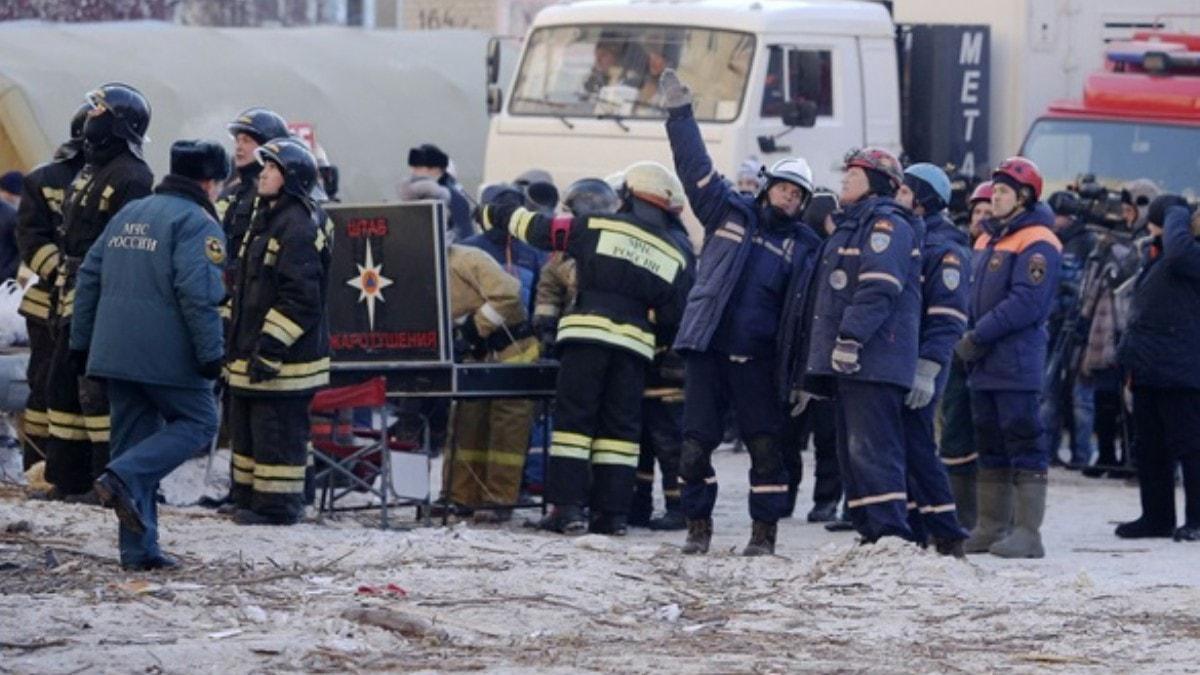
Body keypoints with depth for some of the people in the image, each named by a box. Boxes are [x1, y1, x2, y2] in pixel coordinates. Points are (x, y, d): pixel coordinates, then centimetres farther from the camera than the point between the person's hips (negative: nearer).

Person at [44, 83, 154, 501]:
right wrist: (61, 299, 22)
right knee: (63, 385, 12)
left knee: (99, 391, -9)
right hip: (75, 304, 10)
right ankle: (67, 478, 18)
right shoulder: (89, 171, 18)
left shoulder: (132, 177, -13)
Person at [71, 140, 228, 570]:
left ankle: (139, 549, 9)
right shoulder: (197, 224, -8)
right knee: (198, 421, 8)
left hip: (115, 352, 8)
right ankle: (124, 478, -13)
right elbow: (197, 293, -19)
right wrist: (211, 353, -16)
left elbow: (89, 277, 18)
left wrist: (81, 341, 21)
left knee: (133, 435, 11)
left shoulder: (128, 215, 18)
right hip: (168, 355, -8)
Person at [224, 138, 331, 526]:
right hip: (252, 355, 11)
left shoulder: (299, 226, -16)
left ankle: (277, 505, -1)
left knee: (276, 433, -6)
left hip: (285, 361, -11)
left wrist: (271, 346, -23)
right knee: (246, 429, 17)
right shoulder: (266, 220, 17)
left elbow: (300, 296, -22)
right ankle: (248, 497, 26)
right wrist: (236, 343, 25)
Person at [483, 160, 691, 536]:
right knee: (620, 427, 8)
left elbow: (541, 230, 11)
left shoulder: (599, 226, 4)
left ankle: (567, 507, -8)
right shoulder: (674, 257, 12)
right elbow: (671, 317, 12)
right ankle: (612, 513, 4)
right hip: (635, 343, 3)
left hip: (587, 335, -3)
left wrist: (498, 215, 25)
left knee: (573, 419, 0)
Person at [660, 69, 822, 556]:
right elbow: (696, 167, 8)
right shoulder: (729, 212, 9)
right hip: (707, 350, 1)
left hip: (757, 359, -1)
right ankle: (698, 528, 15)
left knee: (766, 448, -4)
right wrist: (680, 113, 4)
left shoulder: (804, 246, 7)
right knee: (695, 446, 0)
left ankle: (764, 533, 6)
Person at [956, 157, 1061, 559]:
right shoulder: (989, 239, 18)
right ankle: (991, 528, 18)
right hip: (983, 365, 9)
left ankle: (1027, 532, -9)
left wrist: (979, 336, -18)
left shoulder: (1037, 243, -10)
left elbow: (1026, 302, -20)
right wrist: (970, 340, 8)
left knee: (1024, 447, -8)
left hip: (1016, 363, -9)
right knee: (990, 447, 12)